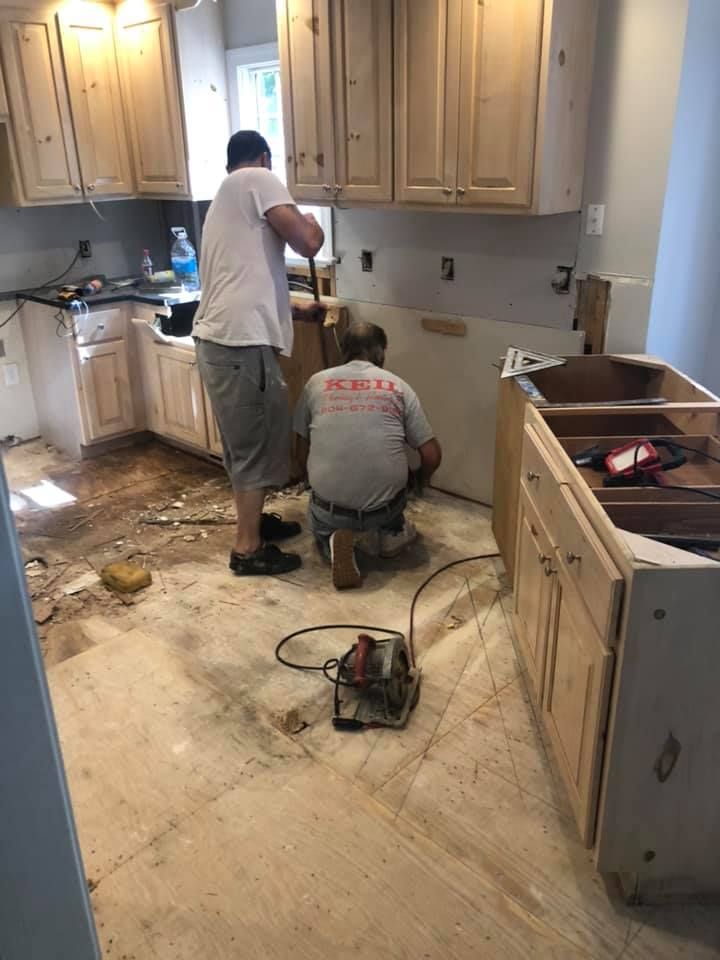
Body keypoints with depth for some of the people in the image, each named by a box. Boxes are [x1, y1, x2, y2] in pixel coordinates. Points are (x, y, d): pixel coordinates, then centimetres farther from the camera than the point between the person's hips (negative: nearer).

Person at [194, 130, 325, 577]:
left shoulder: (225, 197, 27)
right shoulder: (258, 180, -1)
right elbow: (307, 243, -12)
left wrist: (299, 309, 41)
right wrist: (312, 223, 12)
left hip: (220, 337, 10)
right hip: (241, 341, -10)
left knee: (247, 439, 21)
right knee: (258, 443, 0)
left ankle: (253, 519, 37)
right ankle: (248, 548, 10)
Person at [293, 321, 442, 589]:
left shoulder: (316, 383, 7)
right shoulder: (398, 386, 5)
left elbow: (302, 452, 12)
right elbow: (432, 456, 4)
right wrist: (419, 480, 27)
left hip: (330, 503, -1)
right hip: (384, 503, 1)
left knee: (324, 524, 33)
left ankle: (335, 540, 0)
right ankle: (387, 533, 3)